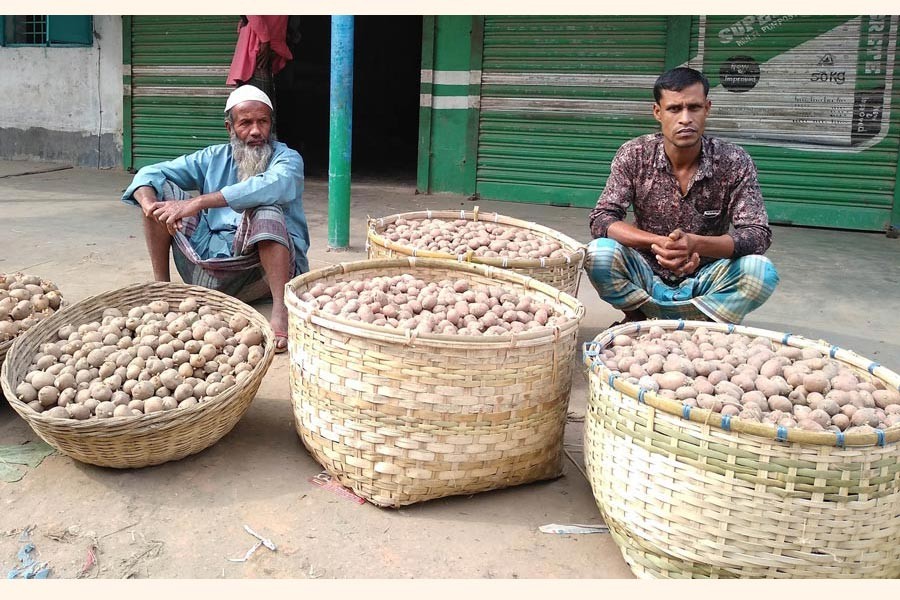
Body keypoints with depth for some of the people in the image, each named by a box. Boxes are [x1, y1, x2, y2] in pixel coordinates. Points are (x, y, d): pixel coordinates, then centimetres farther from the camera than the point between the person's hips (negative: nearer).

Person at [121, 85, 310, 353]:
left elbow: (271, 186, -28)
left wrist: (197, 203, -34)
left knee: (266, 212, -33)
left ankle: (280, 309, -38)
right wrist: (150, 205, -19)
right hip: (208, 265, 5)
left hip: (261, 267, -4)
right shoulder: (214, 158, 12)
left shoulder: (287, 158, -3)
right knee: (162, 190, -3)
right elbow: (151, 173, 7)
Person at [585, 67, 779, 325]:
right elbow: (601, 220, -15)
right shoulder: (633, 156, -10)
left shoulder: (734, 162, -11)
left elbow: (758, 235, -16)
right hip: (647, 275, 0)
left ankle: (642, 317, -19)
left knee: (762, 272, -28)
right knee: (599, 253, -29)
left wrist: (695, 244, -35)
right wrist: (658, 242, -33)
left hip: (704, 279, 0)